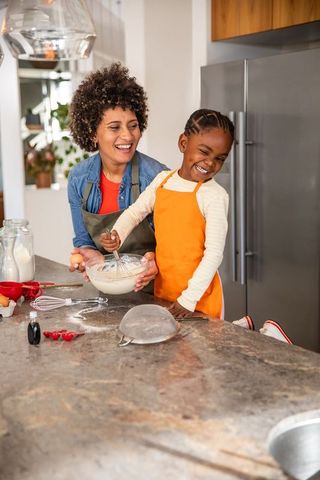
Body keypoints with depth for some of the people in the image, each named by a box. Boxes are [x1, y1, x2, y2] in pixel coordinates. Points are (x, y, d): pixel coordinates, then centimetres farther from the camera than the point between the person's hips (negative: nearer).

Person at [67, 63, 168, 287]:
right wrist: (89, 253, -12)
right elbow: (83, 240, 9)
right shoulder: (78, 179, -2)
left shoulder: (157, 176, -14)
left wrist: (155, 259, -25)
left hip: (150, 287, -5)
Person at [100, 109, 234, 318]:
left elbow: (214, 252, -17)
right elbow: (136, 211, 15)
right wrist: (117, 235, -4)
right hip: (162, 287, 6)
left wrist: (189, 298, -21)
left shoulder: (215, 195, -15)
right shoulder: (162, 180, 2)